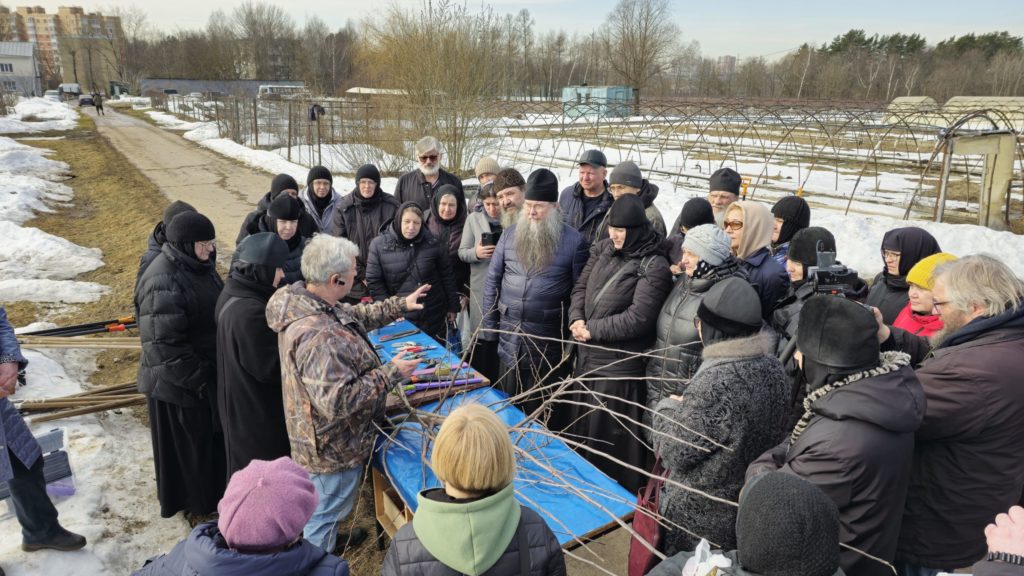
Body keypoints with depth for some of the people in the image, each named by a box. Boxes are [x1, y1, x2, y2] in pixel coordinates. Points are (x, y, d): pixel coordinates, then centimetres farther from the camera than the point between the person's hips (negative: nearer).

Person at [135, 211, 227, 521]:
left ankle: (212, 490, 43)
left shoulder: (199, 265, 2)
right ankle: (192, 504, 30)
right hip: (178, 380, -9)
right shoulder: (164, 282, -28)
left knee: (211, 435, 23)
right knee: (185, 442, 11)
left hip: (209, 371, 9)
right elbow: (164, 343, -28)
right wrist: (195, 379, -20)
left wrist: (212, 370, 17)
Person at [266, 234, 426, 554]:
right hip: (334, 447, -10)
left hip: (325, 437, 10)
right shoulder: (318, 337, -39)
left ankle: (333, 539, 59)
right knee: (325, 514, 14)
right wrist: (392, 373, -31)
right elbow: (337, 401, -39)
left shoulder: (303, 300, -6)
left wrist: (401, 305, 9)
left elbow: (357, 316, 11)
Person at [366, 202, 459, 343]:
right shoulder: (379, 245, -7)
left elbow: (446, 276, 6)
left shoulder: (432, 243, -3)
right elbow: (374, 281, -3)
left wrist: (452, 307, 9)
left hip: (434, 316, 1)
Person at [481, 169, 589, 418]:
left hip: (548, 343, -3)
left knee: (538, 412, 12)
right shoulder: (510, 234, 3)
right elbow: (492, 281, 7)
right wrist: (489, 325, 4)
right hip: (510, 338, 4)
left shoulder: (573, 240, -7)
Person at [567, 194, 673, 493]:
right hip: (587, 356, 7)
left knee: (612, 438, 3)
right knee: (582, 427, 20)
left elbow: (638, 317, -21)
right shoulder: (604, 249, 6)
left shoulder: (653, 266, -14)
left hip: (619, 365, -7)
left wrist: (592, 329, -16)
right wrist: (577, 319, -9)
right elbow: (581, 287, 10)